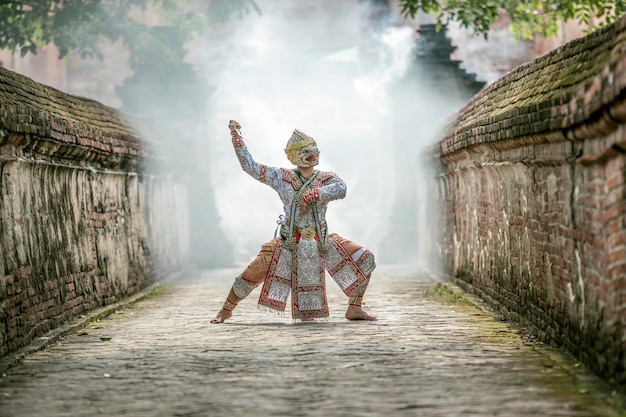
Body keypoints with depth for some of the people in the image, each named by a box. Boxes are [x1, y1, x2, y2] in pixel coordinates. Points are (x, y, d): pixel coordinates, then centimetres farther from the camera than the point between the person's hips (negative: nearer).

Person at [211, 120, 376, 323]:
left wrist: (312, 194, -31)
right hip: (289, 243, -2)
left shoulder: (327, 179, 2)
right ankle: (226, 310, 15)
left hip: (320, 243, 2)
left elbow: (341, 189, -21)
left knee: (364, 259, -7)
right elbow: (250, 166, -2)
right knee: (254, 272, -10)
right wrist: (236, 137, -7)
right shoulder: (282, 177, 1)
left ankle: (354, 309, 7)